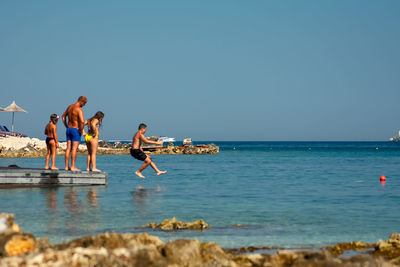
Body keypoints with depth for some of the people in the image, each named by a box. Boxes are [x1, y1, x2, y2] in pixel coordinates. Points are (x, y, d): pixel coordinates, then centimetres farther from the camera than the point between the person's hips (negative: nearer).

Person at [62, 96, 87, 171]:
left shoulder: (70, 107, 9)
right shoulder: (79, 109, -18)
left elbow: (63, 116, 21)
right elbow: (82, 121, -30)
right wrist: (81, 130, -15)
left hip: (69, 129, 8)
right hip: (76, 130, -8)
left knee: (68, 148, 8)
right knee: (74, 149, -5)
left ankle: (66, 166, 9)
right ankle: (73, 167, -6)